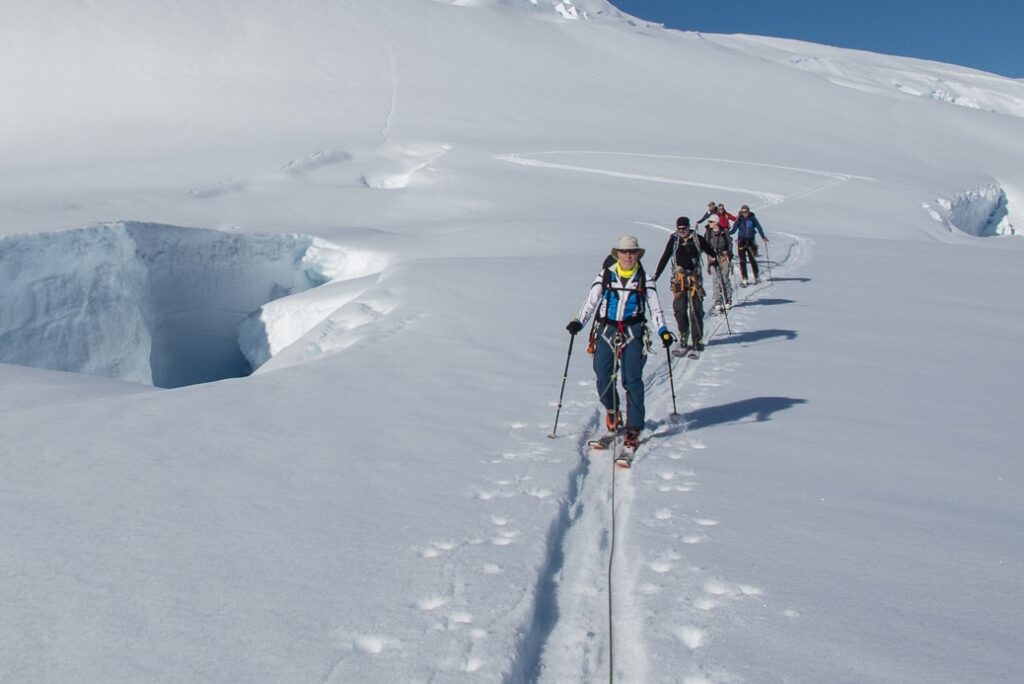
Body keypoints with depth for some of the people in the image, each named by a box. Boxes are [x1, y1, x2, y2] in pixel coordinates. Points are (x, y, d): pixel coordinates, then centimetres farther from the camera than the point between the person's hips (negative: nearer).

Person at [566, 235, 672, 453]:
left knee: (632, 380, -8)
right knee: (603, 377, -2)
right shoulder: (605, 275, 6)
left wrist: (662, 330, -12)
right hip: (606, 331, 1)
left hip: (633, 333, -1)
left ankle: (633, 429, -4)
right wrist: (578, 321, -14)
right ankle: (612, 411, 28)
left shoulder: (644, 278, 7)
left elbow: (655, 307, 3)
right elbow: (591, 301, 1)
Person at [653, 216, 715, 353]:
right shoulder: (674, 240, 3)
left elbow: (710, 252, 13)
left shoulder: (697, 239, 3)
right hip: (679, 278, 0)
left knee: (696, 309, -1)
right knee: (680, 309, -3)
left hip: (695, 277, 0)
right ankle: (683, 335, 13)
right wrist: (655, 276, 1)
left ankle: (697, 339, 5)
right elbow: (664, 258, 4)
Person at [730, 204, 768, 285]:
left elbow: (758, 227, 1)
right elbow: (734, 229, -6)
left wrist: (763, 236, -9)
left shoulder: (752, 218, 0)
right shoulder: (739, 219, -1)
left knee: (753, 260, 6)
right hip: (741, 241, 0)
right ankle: (744, 279, 0)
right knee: (742, 261, -3)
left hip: (751, 241, 0)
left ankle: (757, 277, 21)